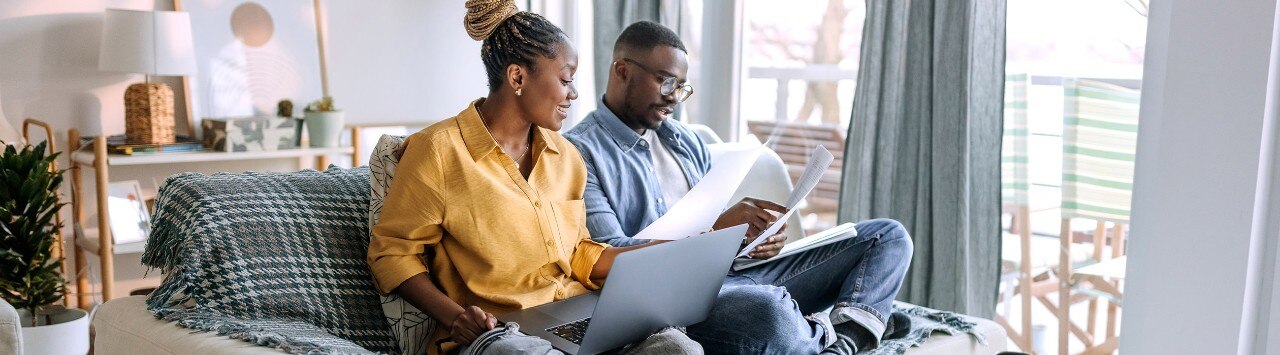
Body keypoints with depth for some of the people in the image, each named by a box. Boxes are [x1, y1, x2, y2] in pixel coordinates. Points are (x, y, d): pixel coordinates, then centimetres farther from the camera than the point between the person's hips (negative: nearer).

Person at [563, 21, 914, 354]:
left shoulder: (683, 138, 21)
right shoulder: (580, 152, -4)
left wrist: (754, 233, -3)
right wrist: (715, 227, -22)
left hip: (736, 271, 8)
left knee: (888, 236, 3)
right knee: (766, 311, -41)